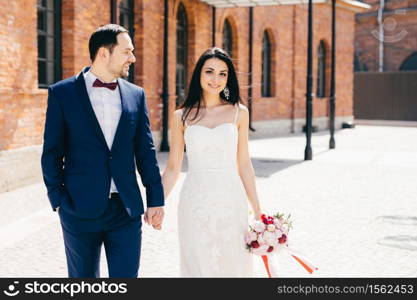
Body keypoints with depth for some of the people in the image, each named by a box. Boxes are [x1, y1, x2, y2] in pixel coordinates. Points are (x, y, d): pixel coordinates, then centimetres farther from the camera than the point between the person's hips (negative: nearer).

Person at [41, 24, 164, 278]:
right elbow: (52, 152, 0)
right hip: (80, 209, -2)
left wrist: (156, 200, 7)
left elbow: (146, 151, 8)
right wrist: (58, 199, -4)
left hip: (127, 209, 2)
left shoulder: (136, 95, 6)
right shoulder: (62, 93, -2)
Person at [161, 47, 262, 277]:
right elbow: (173, 167, 6)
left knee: (233, 264, 6)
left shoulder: (238, 112, 4)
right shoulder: (182, 116, 3)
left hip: (231, 201, 1)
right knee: (198, 266, 3)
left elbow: (244, 164, 6)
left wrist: (257, 210, 5)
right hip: (195, 203, 0)